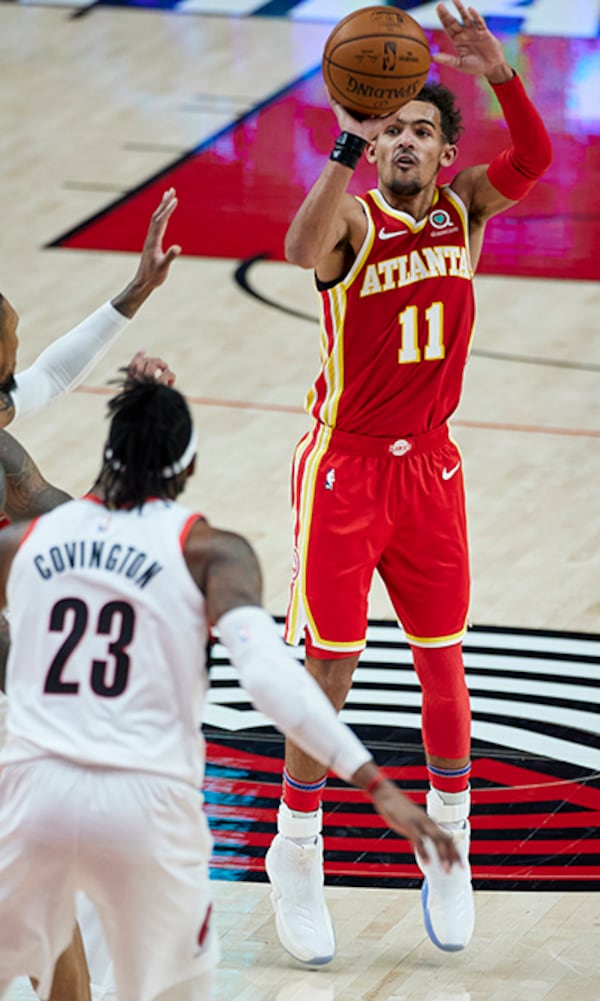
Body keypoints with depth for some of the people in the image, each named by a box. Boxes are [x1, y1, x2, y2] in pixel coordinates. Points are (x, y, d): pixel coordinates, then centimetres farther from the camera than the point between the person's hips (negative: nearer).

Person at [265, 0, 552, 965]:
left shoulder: (463, 207, 1)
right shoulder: (354, 215, -13)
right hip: (344, 466, -4)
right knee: (329, 666, -1)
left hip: (429, 467, 4)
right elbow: (303, 248, -37)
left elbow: (533, 160, -19)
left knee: (442, 660, 11)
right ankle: (296, 857, 11)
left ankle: (449, 846, 26)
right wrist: (350, 141, -47)